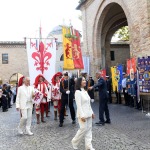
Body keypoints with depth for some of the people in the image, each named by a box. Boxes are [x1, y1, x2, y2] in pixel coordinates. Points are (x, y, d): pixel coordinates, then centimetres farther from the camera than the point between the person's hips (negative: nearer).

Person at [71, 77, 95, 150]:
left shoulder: (85, 91, 12)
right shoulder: (78, 92, -14)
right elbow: (79, 105, -19)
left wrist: (91, 112, 14)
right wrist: (82, 115, -22)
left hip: (88, 114, 8)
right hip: (82, 114, -8)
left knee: (89, 129, 8)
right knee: (83, 129, -5)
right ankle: (74, 142, 16)